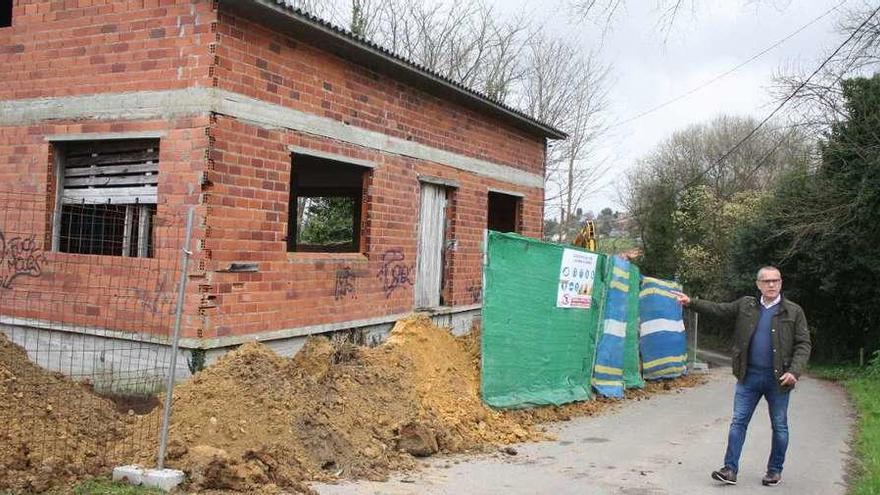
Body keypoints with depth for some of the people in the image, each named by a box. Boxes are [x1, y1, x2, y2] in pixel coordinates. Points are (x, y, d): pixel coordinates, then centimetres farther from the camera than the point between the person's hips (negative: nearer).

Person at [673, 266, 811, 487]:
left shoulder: (794, 311, -2)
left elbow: (803, 344, -4)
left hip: (778, 378, -2)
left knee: (779, 426, 9)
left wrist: (794, 371, -16)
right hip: (749, 376, 2)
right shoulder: (746, 305, 6)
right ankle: (730, 469, 4)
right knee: (738, 421, 1)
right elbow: (718, 309, 8)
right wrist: (691, 302, -3)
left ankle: (775, 470, 24)